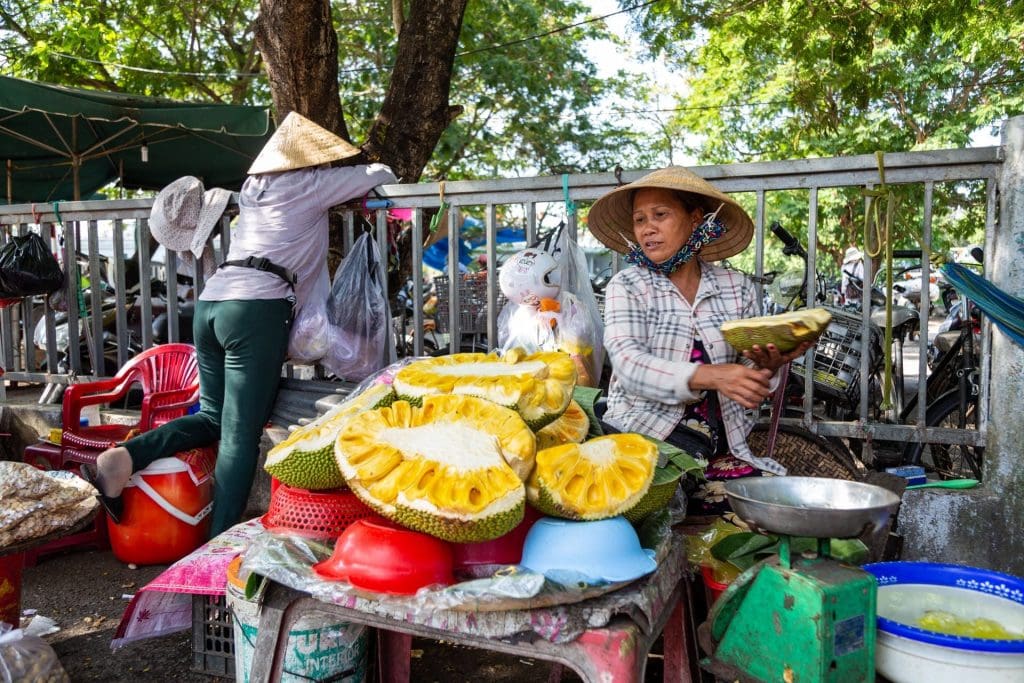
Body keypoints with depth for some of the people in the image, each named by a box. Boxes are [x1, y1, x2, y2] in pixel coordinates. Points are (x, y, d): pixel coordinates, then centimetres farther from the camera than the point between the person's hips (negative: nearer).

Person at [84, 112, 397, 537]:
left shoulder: (254, 186, 25)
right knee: (240, 435, -7)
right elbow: (382, 175, 16)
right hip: (258, 310, -7)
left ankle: (125, 455, 3)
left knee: (213, 417, 20)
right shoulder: (310, 183, 8)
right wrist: (376, 173, 40)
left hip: (210, 303, 7)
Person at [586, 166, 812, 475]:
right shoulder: (626, 286, 2)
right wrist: (710, 376, -28)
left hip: (720, 447, 3)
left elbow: (746, 379, 11)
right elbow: (629, 364, -14)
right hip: (641, 435, -3)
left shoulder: (737, 287, 9)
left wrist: (766, 367, -13)